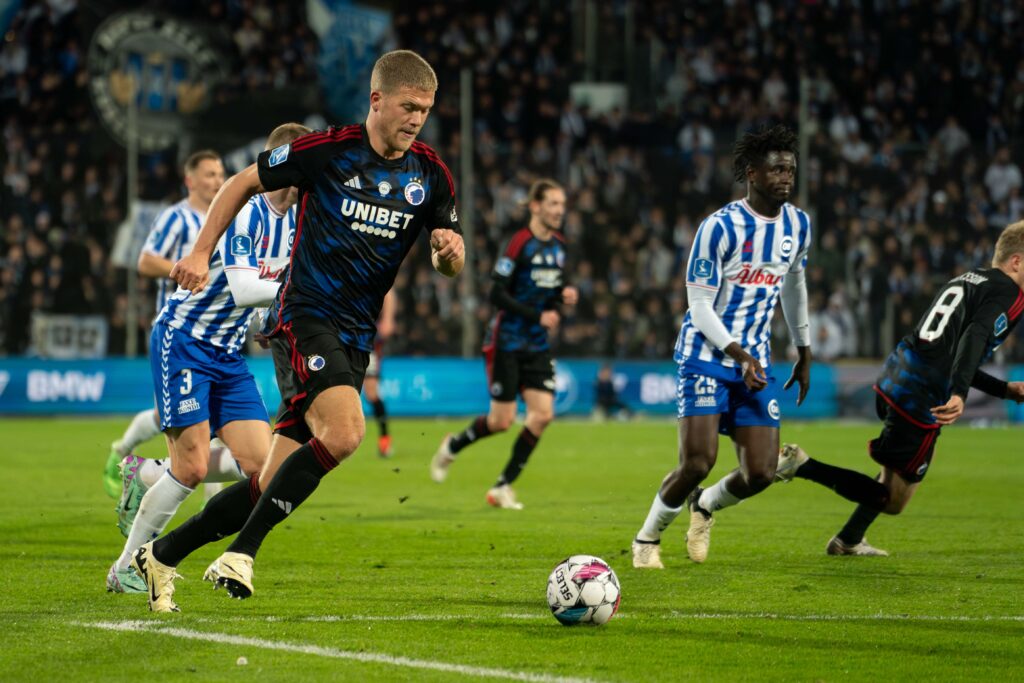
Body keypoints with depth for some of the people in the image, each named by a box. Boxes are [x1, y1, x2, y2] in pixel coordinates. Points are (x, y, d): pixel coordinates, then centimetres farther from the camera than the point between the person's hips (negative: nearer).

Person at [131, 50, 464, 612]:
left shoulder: (431, 175, 6)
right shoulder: (326, 150, -7)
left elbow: (449, 265, 12)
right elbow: (243, 183, 6)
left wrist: (449, 251, -11)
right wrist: (201, 252, 1)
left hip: (356, 337, 5)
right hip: (305, 318, -5)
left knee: (275, 486, 2)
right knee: (343, 433, -30)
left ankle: (161, 556, 18)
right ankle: (241, 553, -19)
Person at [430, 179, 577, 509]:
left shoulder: (558, 246, 7)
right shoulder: (520, 243, -16)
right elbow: (497, 294, -18)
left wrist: (563, 295, -3)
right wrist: (537, 315, -23)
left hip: (537, 345, 7)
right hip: (507, 342, -7)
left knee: (543, 414, -6)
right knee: (501, 421, -4)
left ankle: (503, 486, 5)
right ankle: (451, 447, 27)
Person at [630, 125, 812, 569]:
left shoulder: (798, 225, 5)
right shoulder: (720, 227, -14)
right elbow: (699, 305, -14)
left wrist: (803, 352, 26)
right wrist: (739, 354, -24)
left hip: (755, 361, 6)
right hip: (706, 355, -5)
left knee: (760, 474, -4)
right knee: (697, 463, -17)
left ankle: (705, 506, 29)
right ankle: (647, 539, 9)